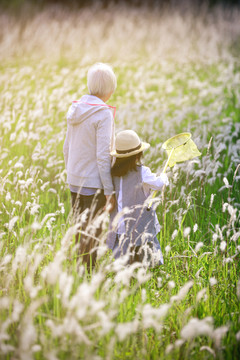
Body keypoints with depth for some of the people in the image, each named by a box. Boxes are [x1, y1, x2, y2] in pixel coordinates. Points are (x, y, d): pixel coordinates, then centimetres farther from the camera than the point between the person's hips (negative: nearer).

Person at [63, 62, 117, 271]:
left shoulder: (76, 109, 4)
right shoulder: (103, 114, -17)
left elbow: (67, 148, 11)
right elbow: (102, 155, -19)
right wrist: (109, 190, -14)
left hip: (75, 181, 7)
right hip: (94, 183, -7)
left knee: (80, 232, 16)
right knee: (91, 237, 2)